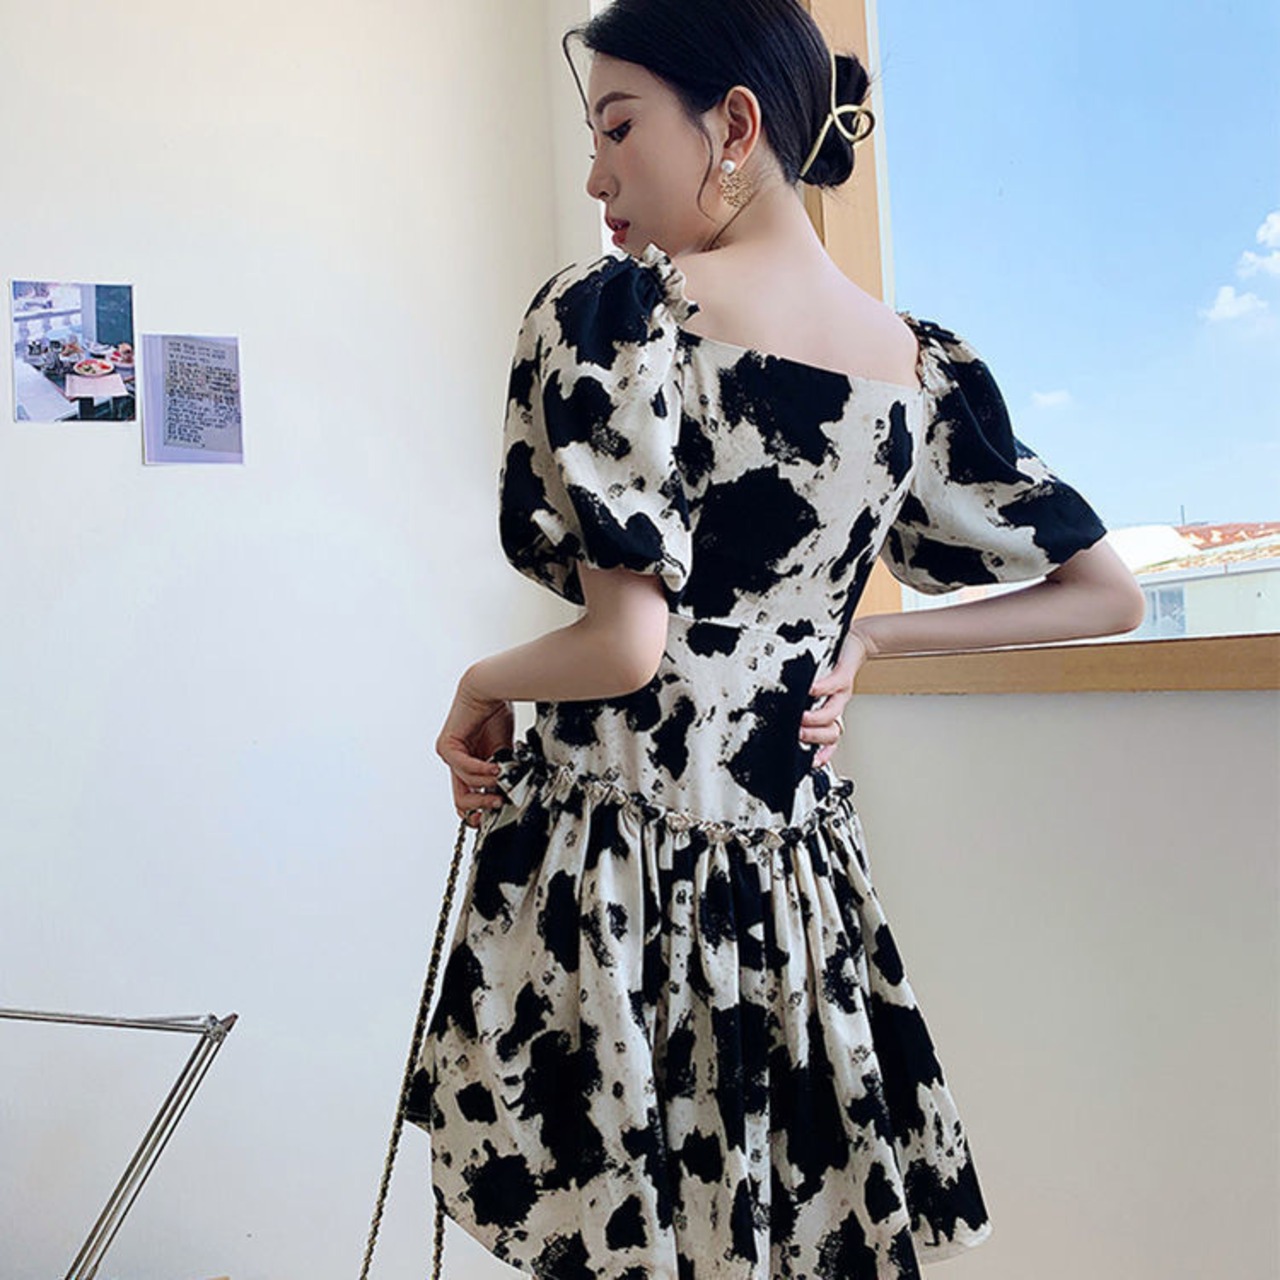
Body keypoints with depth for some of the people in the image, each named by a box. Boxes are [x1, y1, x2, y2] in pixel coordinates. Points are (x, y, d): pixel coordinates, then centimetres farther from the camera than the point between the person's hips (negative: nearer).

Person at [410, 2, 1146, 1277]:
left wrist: (481, 683, -1)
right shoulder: (918, 365, 5)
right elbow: (1106, 594, 12)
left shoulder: (612, 310, -12)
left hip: (608, 868, -5)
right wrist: (865, 635, 10)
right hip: (797, 878, 5)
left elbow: (625, 644, -20)